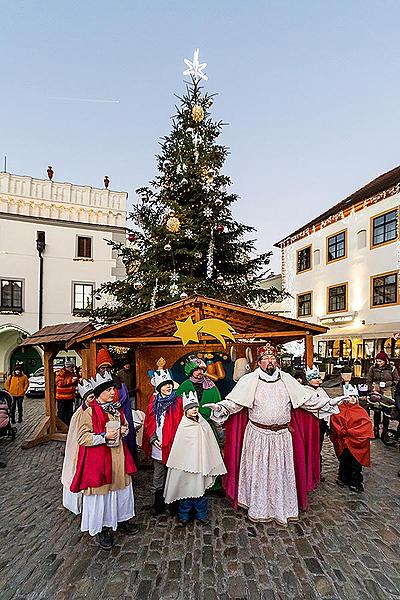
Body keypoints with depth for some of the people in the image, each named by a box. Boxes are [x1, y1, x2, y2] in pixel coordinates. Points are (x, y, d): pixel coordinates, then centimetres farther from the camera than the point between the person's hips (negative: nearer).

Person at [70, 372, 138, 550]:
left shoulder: (116, 409, 6)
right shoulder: (89, 412, -14)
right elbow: (82, 437, -16)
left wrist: (123, 430, -3)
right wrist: (104, 436, -24)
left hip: (118, 457, 6)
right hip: (98, 459, -6)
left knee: (121, 488, 16)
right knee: (101, 492, 5)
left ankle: (121, 520, 38)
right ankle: (102, 528, 26)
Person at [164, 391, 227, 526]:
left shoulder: (204, 425, 0)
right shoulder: (183, 427, -8)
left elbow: (211, 446, 5)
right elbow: (177, 449, -3)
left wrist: (213, 464, 7)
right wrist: (177, 464, -5)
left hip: (201, 463, 2)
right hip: (186, 464, -2)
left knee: (200, 489, 11)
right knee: (186, 490, 8)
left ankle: (202, 515, 31)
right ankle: (184, 515, 28)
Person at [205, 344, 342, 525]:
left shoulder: (287, 379, 3)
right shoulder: (249, 380, -6)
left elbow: (307, 398, 7)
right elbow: (234, 401, -8)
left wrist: (329, 402, 3)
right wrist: (220, 407, -24)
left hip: (282, 435, 2)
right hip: (258, 435, -2)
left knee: (281, 471, 14)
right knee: (258, 471, 10)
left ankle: (282, 508, 34)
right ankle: (258, 509, 29)